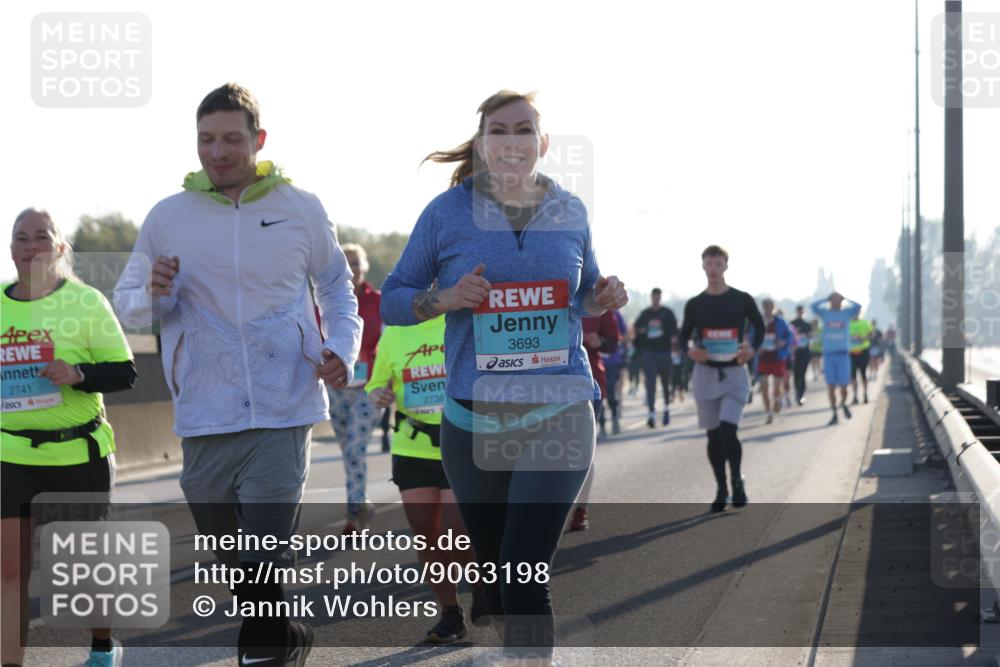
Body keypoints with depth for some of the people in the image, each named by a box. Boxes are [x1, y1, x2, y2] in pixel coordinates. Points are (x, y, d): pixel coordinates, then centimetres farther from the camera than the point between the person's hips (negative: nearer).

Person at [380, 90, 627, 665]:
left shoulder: (570, 212, 5)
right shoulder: (447, 212, -1)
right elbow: (392, 301, 4)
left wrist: (605, 299, -3)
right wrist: (447, 299, -15)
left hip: (560, 413, -1)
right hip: (474, 420, 1)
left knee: (526, 577, -14)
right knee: (495, 571, 13)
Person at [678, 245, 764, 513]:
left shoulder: (742, 300, 0)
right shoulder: (694, 305, 3)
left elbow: (759, 326, 12)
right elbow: (683, 336, 10)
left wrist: (752, 350, -5)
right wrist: (690, 350, -12)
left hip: (734, 373, -2)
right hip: (705, 373, 2)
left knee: (728, 430, -16)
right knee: (713, 434, 6)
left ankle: (737, 481, 5)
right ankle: (721, 490, 17)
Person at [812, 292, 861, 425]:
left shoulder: (847, 312, 6)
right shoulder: (825, 313, 5)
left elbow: (858, 307, -11)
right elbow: (814, 306, -11)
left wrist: (844, 298, 0)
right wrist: (827, 299, -1)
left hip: (843, 354, 0)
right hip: (828, 354, 1)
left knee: (843, 386, -2)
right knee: (831, 386, 1)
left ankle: (843, 404, 29)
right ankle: (834, 414, 10)